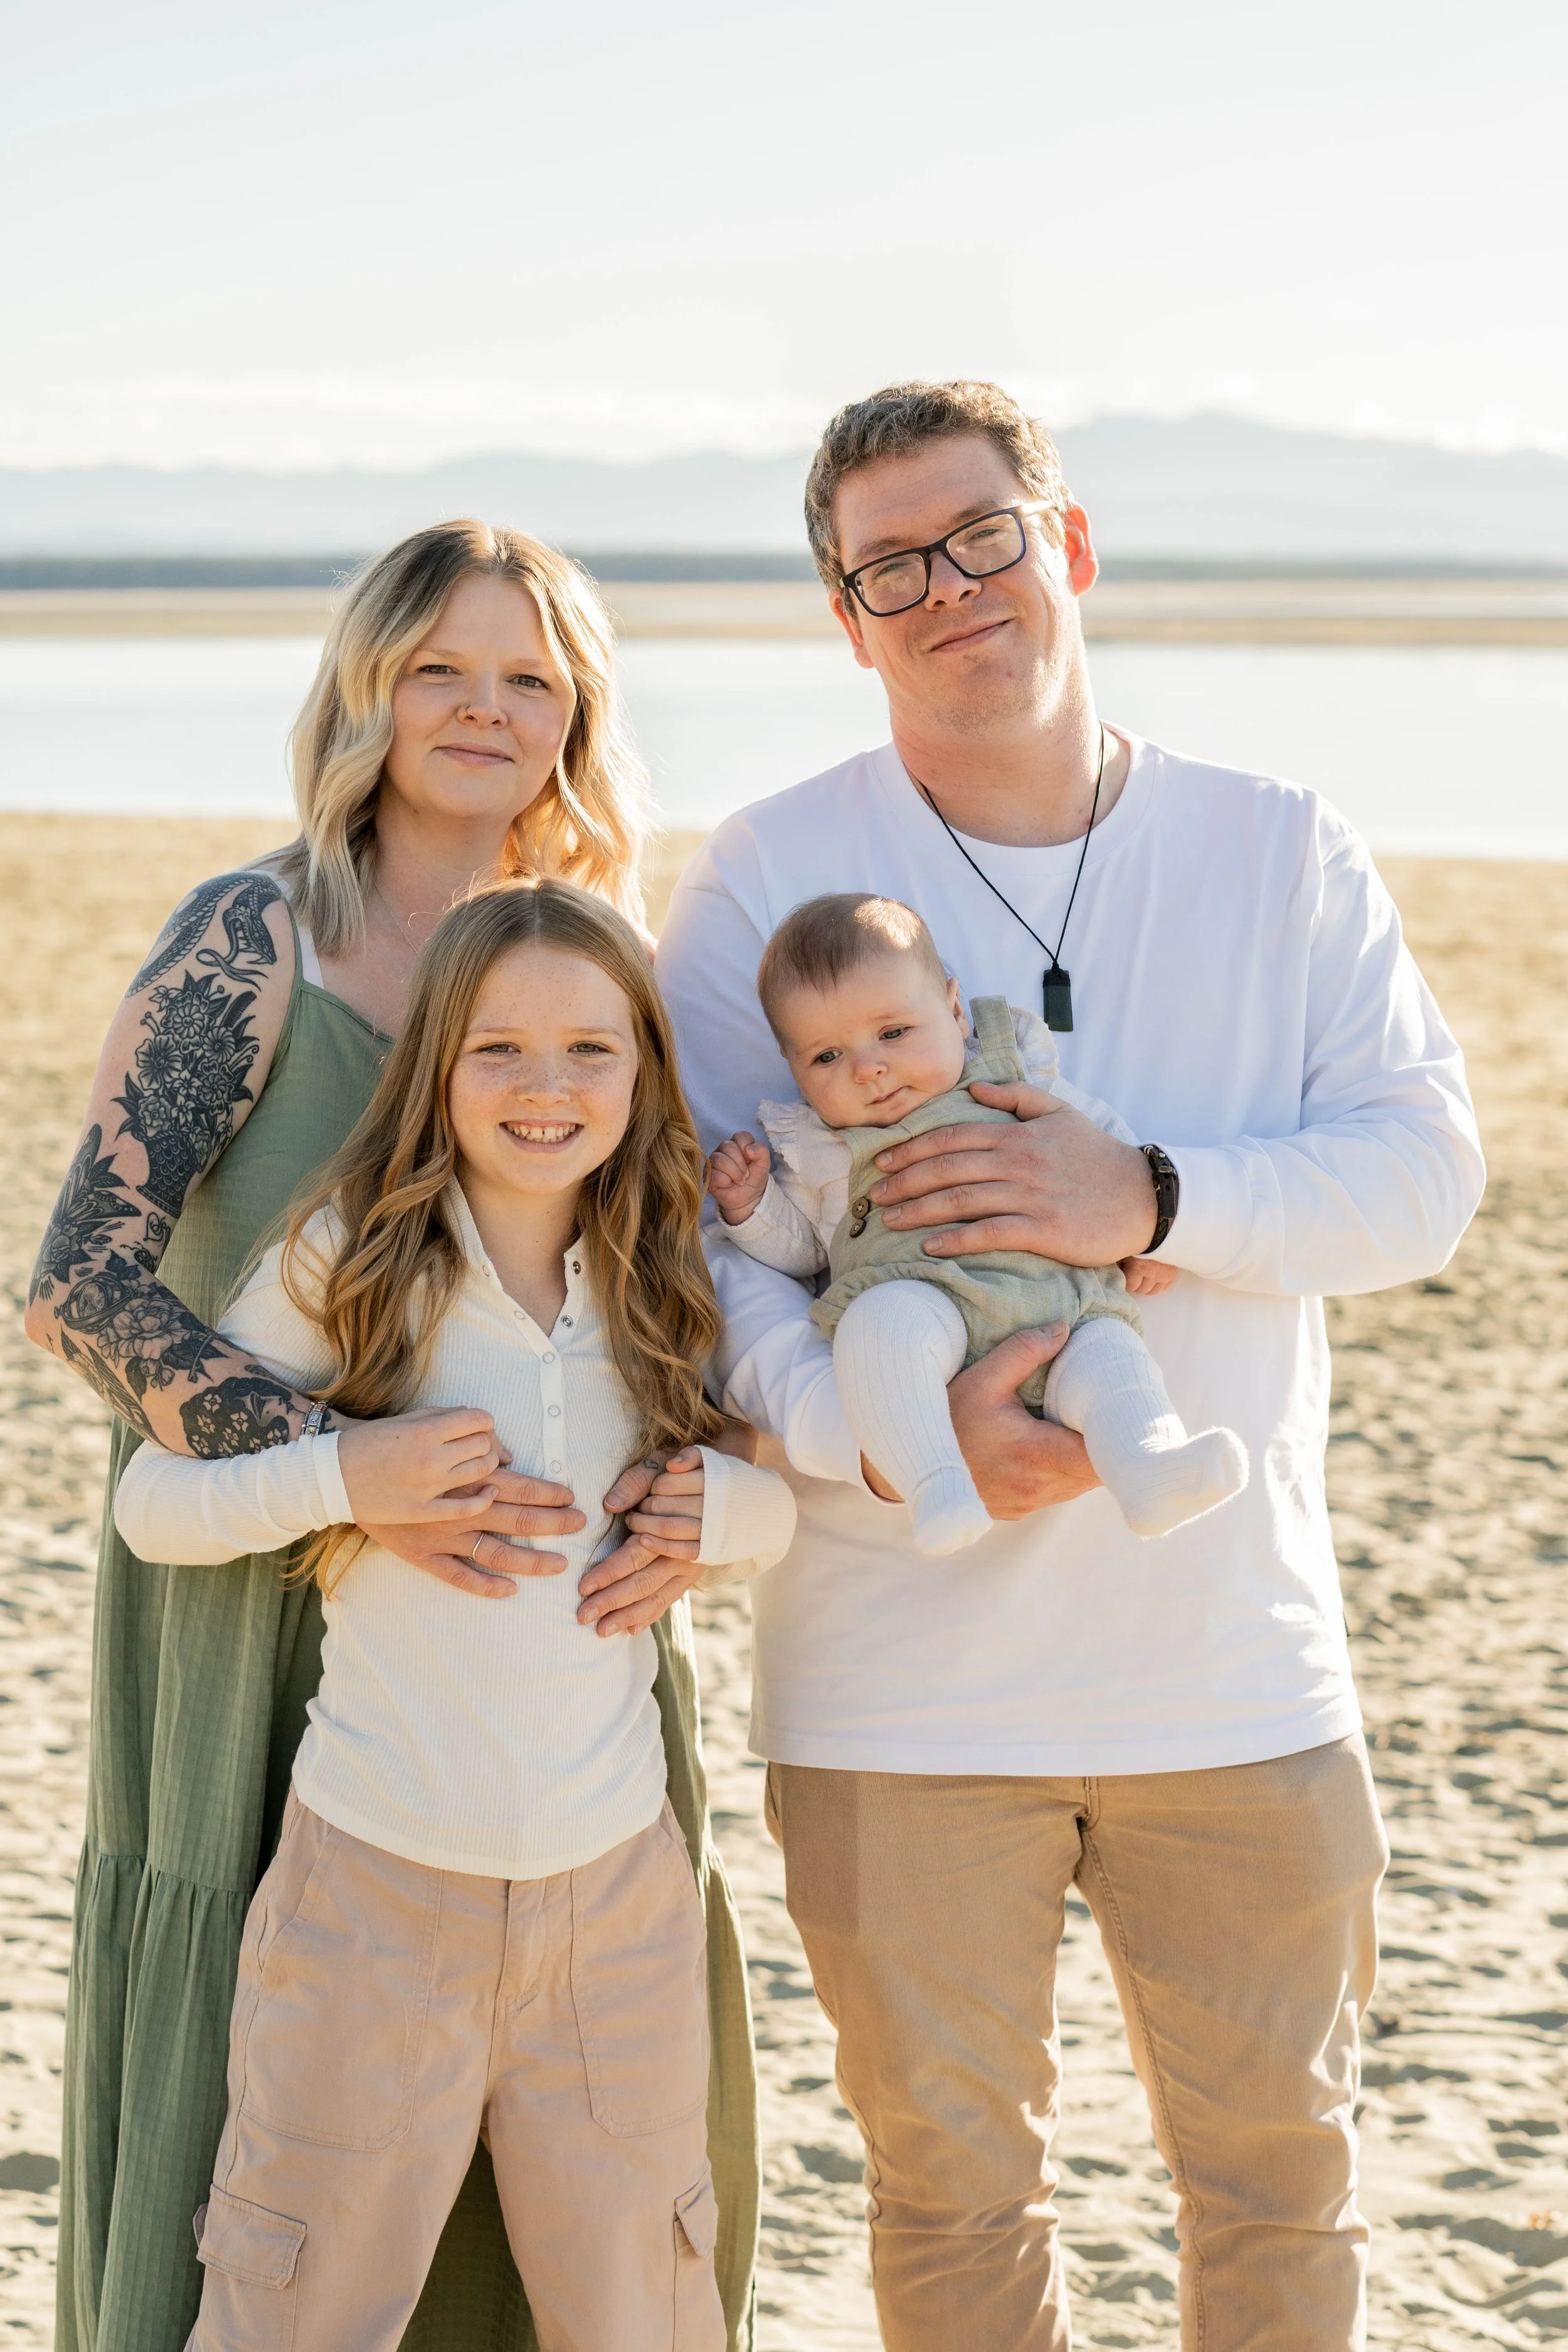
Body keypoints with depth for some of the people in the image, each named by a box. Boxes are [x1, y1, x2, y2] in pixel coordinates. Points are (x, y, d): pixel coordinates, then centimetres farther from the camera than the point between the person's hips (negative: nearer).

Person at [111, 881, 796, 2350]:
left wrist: (742, 1513, -6)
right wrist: (343, 1478, -18)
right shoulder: (349, 1261, -5)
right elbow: (151, 1502, -2)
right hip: (376, 1882, -3)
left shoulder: (667, 1290, 3)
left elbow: (767, 1510, 17)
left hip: (617, 1891, 3)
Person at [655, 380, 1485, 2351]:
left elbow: (1424, 1170, -4)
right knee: (950, 2180, 12)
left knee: (1279, 2166, 13)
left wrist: (1152, 1199, -20)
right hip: (907, 1679, -1)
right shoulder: (766, 878, -2)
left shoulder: (1284, 855, 4)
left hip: (1238, 1660, 2)